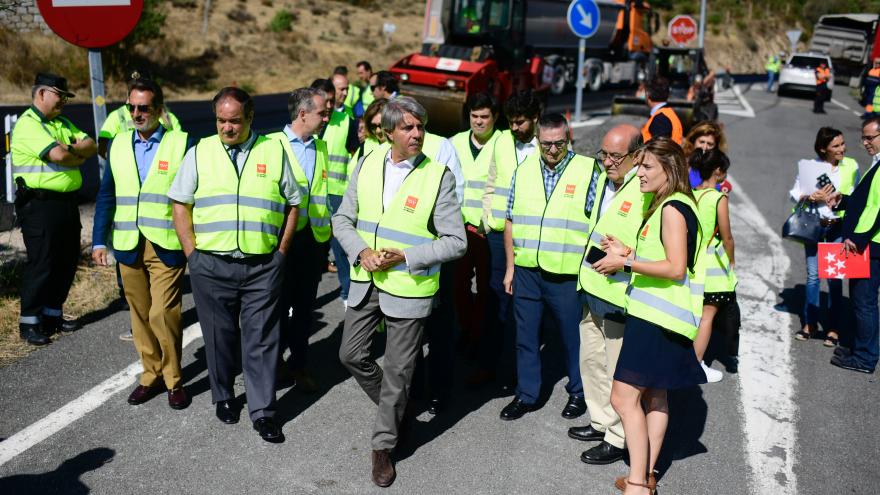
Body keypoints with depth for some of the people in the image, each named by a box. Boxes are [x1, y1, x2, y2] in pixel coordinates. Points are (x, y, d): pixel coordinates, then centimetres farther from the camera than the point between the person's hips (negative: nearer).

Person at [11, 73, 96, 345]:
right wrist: (79, 157, -4)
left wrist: (70, 149, -11)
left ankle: (53, 314, 26)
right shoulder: (27, 124, -12)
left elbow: (91, 146, 9)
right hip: (40, 205, -8)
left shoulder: (62, 123, 17)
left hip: (67, 203, 8)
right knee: (41, 263, -4)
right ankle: (29, 322, 8)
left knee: (67, 261, 13)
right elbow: (58, 155, -24)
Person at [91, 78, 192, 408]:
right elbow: (106, 195, 11)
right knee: (140, 315, 11)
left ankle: (173, 379, 9)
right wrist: (99, 240, 5)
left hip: (167, 247, -4)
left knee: (163, 314, -9)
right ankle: (151, 374, 26)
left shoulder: (182, 144, -3)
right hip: (128, 246, 4)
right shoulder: (118, 144, 9)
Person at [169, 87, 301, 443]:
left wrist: (281, 252, 3)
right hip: (211, 265, 1)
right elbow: (181, 205, 6)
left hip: (263, 266, -1)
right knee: (219, 336, 13)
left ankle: (263, 412, 12)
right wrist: (192, 253, -1)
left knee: (262, 339, 3)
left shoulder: (274, 151, 4)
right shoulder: (199, 153, 5)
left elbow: (292, 204, 9)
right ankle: (223, 397, 33)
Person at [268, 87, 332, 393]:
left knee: (305, 305, 11)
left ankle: (298, 364, 24)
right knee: (280, 303, 7)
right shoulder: (272, 144, -8)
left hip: (314, 238, 4)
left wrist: (325, 244, 11)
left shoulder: (322, 147, 10)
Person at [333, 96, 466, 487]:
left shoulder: (438, 177, -13)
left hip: (409, 289, -4)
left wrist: (403, 257, -19)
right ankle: (392, 406, 40)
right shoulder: (367, 165, -1)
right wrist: (361, 253, -11)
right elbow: (343, 218, 7)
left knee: (397, 372, 6)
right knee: (351, 355, 13)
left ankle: (383, 446, 26)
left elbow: (456, 242, -13)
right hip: (366, 282, 4)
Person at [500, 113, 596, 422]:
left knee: (573, 336, 9)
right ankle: (526, 395, 27)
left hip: (567, 275, -3)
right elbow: (511, 222, 11)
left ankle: (578, 393, 30)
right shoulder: (524, 171, 7)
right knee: (526, 336, 12)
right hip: (526, 271, 4)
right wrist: (510, 267, 9)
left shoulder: (588, 170, -5)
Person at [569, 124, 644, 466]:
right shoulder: (604, 180, 10)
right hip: (593, 289, 9)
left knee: (619, 371, 3)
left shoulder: (647, 191, -18)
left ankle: (618, 440, 18)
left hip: (621, 296, -9)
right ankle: (601, 422, 37)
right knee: (592, 360, 20)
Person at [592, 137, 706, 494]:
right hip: (654, 314, 11)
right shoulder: (664, 205, 17)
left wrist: (626, 262, -16)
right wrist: (628, 253, 8)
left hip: (658, 317, -11)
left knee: (624, 397, -11)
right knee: (653, 395, 15)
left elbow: (675, 267, -21)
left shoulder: (672, 208, -15)